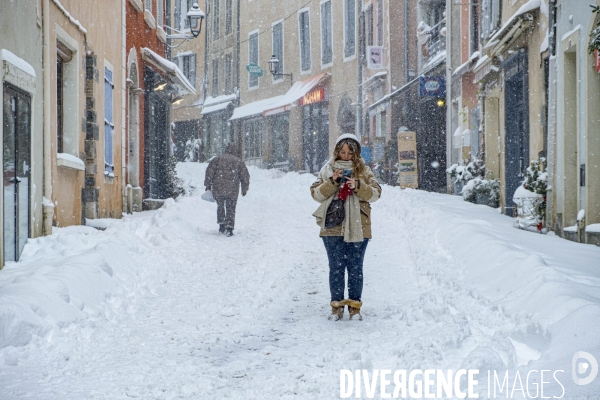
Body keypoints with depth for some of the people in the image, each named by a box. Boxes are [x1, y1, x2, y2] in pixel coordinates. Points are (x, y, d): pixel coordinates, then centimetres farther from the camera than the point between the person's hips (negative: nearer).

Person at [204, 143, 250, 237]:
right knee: (230, 209, 6)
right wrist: (244, 189, 17)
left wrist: (208, 185, 2)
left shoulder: (218, 159, 6)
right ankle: (229, 228, -6)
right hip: (232, 190, 0)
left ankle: (221, 225, 19)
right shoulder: (239, 161, 8)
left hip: (218, 189, 0)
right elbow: (245, 176, 8)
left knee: (220, 207, 20)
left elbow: (210, 171, -2)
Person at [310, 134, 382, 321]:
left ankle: (354, 305, 14)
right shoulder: (328, 170, 6)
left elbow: (375, 194, 0)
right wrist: (332, 182, -14)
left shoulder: (363, 170, 6)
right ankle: (337, 305, 12)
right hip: (333, 226, 0)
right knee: (336, 267, 3)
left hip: (358, 227, 0)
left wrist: (358, 186, -16)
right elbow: (316, 193, 1)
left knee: (355, 268, 4)